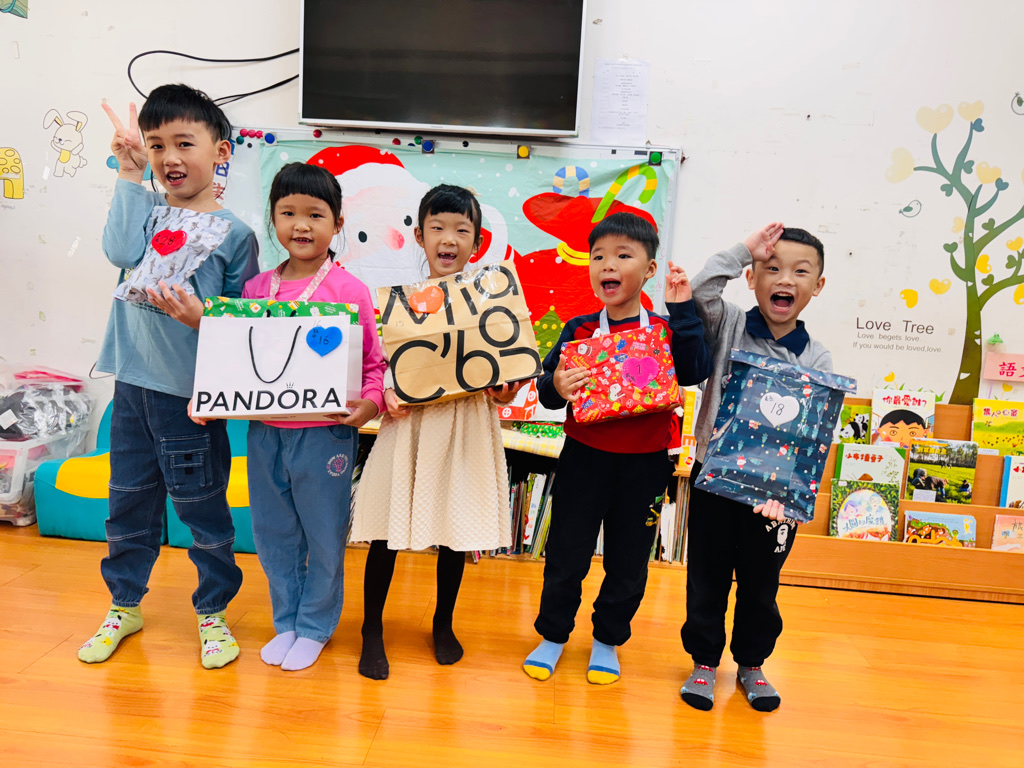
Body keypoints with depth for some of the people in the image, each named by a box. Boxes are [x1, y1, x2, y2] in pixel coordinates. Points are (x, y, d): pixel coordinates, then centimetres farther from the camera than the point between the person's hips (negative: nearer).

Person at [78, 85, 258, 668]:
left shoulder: (234, 233, -4)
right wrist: (131, 172, -10)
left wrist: (201, 319, -22)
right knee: (130, 502, 17)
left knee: (203, 510, 8)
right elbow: (122, 252, -16)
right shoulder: (146, 209, 6)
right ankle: (125, 605, 37)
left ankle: (213, 610, 28)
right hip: (133, 384, 4)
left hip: (193, 394, -4)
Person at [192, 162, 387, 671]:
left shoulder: (349, 290, -7)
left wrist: (369, 402, -21)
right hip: (264, 430, 5)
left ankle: (315, 627, 30)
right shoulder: (255, 288, 6)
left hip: (325, 432, -4)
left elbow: (373, 361, -4)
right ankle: (286, 622, 36)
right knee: (272, 532, 16)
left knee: (323, 533, 9)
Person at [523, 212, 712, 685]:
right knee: (566, 553, 10)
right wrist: (555, 388, -22)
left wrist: (682, 312, -18)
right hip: (584, 456, 0)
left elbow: (695, 373, -16)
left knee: (628, 560, 13)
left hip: (643, 464, 0)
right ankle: (553, 635, 32)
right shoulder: (579, 330, 0)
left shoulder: (665, 330, 0)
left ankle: (607, 639, 35)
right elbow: (547, 388, 1)